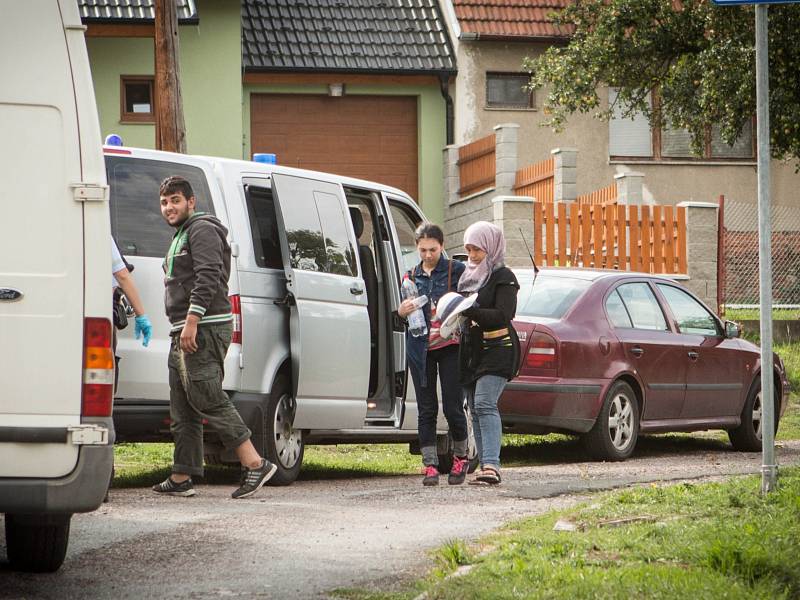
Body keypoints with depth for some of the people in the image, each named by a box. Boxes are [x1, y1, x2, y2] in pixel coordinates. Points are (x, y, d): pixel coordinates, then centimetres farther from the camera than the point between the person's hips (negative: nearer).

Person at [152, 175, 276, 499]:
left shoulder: (202, 230, -7)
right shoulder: (181, 237, 26)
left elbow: (208, 278, -19)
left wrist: (191, 322, -26)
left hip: (204, 329, -11)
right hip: (184, 334, 11)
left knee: (208, 399, -16)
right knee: (182, 409, 8)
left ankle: (254, 464, -17)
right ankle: (181, 478, 10)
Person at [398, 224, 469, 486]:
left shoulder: (456, 270, 1)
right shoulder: (411, 276, 12)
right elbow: (402, 312, 17)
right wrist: (401, 312, -6)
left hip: (450, 347, -3)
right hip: (420, 349, 3)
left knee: (453, 406, -3)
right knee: (426, 409, 3)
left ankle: (460, 457, 18)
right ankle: (430, 466, 6)